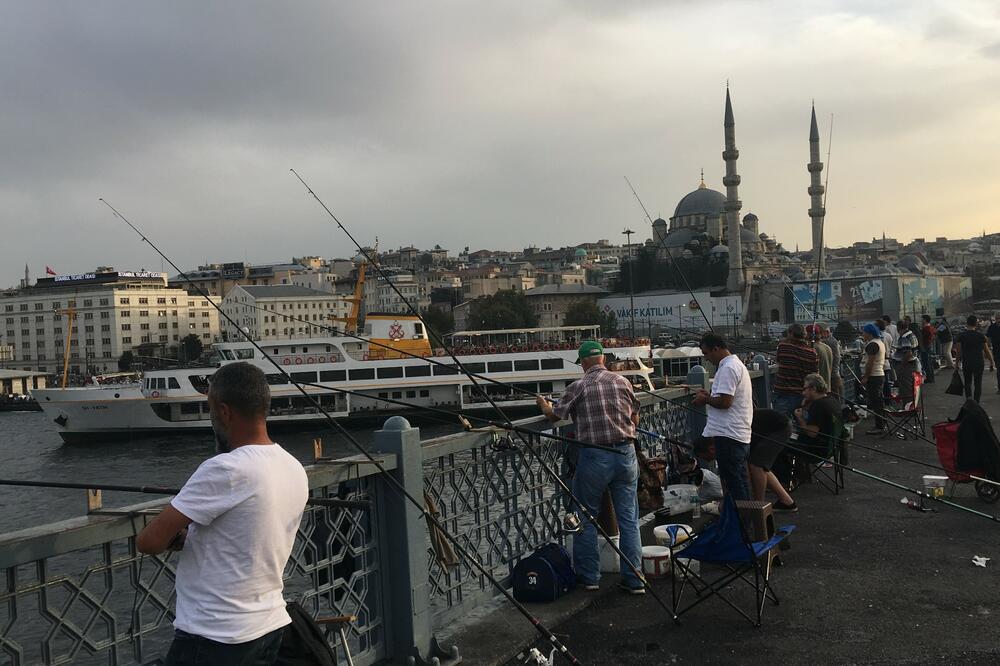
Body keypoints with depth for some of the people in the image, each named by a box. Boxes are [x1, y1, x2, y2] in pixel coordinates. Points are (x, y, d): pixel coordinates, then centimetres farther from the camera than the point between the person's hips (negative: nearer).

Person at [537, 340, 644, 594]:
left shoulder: (578, 387, -6)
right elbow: (635, 417, 14)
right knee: (629, 519, 8)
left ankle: (589, 577, 16)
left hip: (594, 457, -3)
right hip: (626, 453, 3)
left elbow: (555, 415, 6)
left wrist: (544, 405, 28)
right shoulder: (623, 382, 4)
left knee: (586, 518, 12)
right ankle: (634, 580, 11)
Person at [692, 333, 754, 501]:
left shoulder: (728, 368, -16)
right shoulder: (737, 364, 18)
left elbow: (725, 401, -23)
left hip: (728, 435, -11)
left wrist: (705, 400, -7)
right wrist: (710, 395, 14)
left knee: (733, 482, -5)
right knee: (740, 482, 15)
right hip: (740, 434, 11)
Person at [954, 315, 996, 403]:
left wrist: (957, 363, 5)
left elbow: (958, 351, -3)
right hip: (979, 362, 0)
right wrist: (992, 362, 8)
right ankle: (976, 403, 8)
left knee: (967, 382, 15)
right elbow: (987, 351, -1)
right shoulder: (981, 336, -4)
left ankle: (968, 398, -4)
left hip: (966, 363, 0)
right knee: (978, 383, 9)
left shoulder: (961, 336, -3)